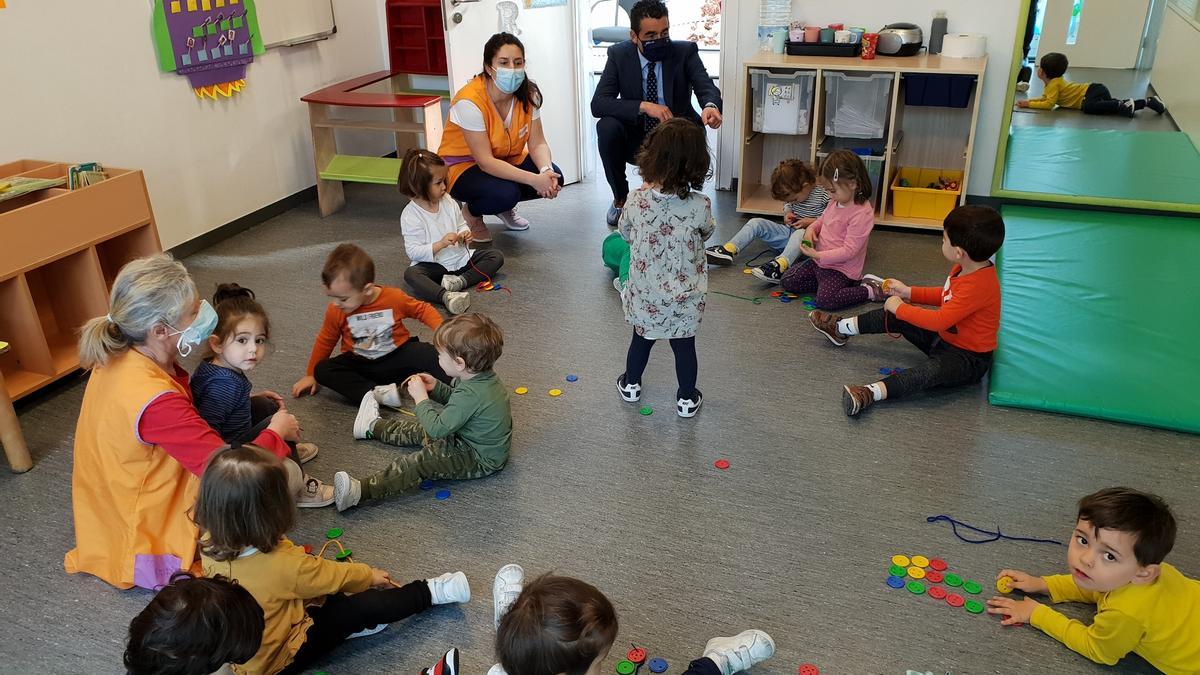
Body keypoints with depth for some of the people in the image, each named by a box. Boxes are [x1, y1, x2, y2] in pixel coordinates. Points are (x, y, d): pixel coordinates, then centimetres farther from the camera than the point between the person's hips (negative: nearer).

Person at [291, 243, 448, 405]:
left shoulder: (394, 297, -16)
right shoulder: (335, 311, -11)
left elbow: (423, 310, -1)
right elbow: (325, 341, 6)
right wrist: (311, 375, 15)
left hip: (396, 357, -2)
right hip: (359, 365, 2)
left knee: (427, 353, -29)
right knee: (322, 370, -23)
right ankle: (377, 394, -37)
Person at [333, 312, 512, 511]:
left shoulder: (471, 394, -36)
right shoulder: (483, 376, -4)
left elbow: (437, 428, -29)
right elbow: (457, 402, 17)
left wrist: (421, 398, -17)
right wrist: (436, 388, 2)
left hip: (480, 461, -10)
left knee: (418, 463, -22)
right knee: (421, 430, 22)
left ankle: (360, 491, -31)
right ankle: (374, 426, 43)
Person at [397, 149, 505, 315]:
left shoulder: (448, 202, 2)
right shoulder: (410, 214, -13)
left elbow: (461, 225, 16)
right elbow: (413, 251, -16)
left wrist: (465, 234, -8)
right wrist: (440, 244, -28)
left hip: (460, 258, 5)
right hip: (434, 265, -5)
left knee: (496, 256, -9)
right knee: (411, 274, -34)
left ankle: (460, 281, -26)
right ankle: (446, 296, -58)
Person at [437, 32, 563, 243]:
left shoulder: (528, 94, -12)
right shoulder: (470, 101, -29)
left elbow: (538, 143, -11)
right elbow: (485, 161, -30)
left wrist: (546, 171, -34)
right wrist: (533, 179, -38)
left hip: (508, 159, 6)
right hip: (463, 166, -6)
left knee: (553, 177, -17)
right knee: (504, 193, -35)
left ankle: (505, 207, 12)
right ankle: (471, 212, 1)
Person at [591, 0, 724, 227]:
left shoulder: (685, 52, -9)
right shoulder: (618, 54, -9)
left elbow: (706, 87, -23)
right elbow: (598, 104, -18)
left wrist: (710, 106, -49)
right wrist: (644, 106, -32)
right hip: (634, 140, 1)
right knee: (607, 127, -29)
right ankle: (620, 198, -5)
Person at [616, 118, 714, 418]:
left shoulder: (637, 199, -17)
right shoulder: (699, 205, -21)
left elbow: (624, 232, 3)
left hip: (644, 295, 2)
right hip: (684, 298, -1)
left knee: (641, 338, 24)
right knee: (684, 346, 17)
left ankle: (631, 384, 44)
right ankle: (687, 398, 31)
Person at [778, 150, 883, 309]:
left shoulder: (862, 214, -24)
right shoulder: (836, 202, 2)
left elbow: (849, 250, -25)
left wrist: (818, 255, -27)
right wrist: (812, 228, 0)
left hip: (841, 268, -9)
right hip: (820, 260, 9)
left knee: (825, 299, -30)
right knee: (787, 281, 4)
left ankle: (870, 290, -6)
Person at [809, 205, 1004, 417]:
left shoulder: (979, 286, -33)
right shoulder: (964, 268, -1)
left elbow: (939, 321, -34)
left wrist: (900, 307, -22)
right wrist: (909, 293, 9)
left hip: (969, 358, -10)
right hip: (945, 336, 10)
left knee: (934, 369, -40)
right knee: (895, 317, 10)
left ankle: (872, 393, -59)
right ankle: (841, 328, 24)